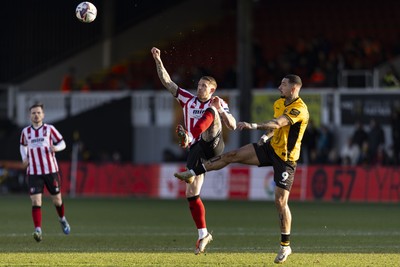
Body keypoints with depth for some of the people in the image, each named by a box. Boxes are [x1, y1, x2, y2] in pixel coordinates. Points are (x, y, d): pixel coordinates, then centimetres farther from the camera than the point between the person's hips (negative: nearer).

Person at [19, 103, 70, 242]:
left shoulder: (49, 129, 1)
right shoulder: (26, 131, 8)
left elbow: (62, 143, 5)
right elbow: (23, 145, 26)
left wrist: (56, 148, -18)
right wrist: (24, 158, 8)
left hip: (51, 170, -1)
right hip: (33, 172, 1)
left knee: (57, 200, 9)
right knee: (36, 201, -13)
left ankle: (62, 219, 40)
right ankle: (38, 230, -17)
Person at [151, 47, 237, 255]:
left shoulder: (216, 104, 7)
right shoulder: (187, 99, 15)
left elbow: (232, 126, -4)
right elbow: (166, 81, 12)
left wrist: (220, 110, -18)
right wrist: (158, 60, 3)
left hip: (212, 145, -4)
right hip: (195, 150, 4)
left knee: (210, 113, -27)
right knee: (191, 194, -2)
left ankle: (186, 136, -51)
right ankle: (203, 235, 9)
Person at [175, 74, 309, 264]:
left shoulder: (299, 109, -22)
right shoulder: (279, 104, 5)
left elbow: (277, 123, -37)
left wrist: (253, 126, -45)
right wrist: (265, 136, 3)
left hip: (285, 159, -8)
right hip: (271, 148, 8)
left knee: (280, 201, -9)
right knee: (231, 155, -3)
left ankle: (285, 246, 4)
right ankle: (191, 173, 7)